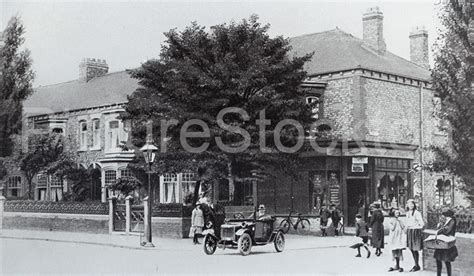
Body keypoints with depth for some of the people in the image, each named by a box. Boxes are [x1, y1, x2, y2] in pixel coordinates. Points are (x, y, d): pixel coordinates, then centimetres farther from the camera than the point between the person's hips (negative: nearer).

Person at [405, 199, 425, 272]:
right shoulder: (407, 213, 12)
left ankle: (417, 266, 6)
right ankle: (416, 265, 20)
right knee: (411, 249, 9)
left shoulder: (417, 213, -12)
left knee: (415, 249, -5)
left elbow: (422, 223, -14)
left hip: (416, 231, -8)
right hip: (409, 232, 8)